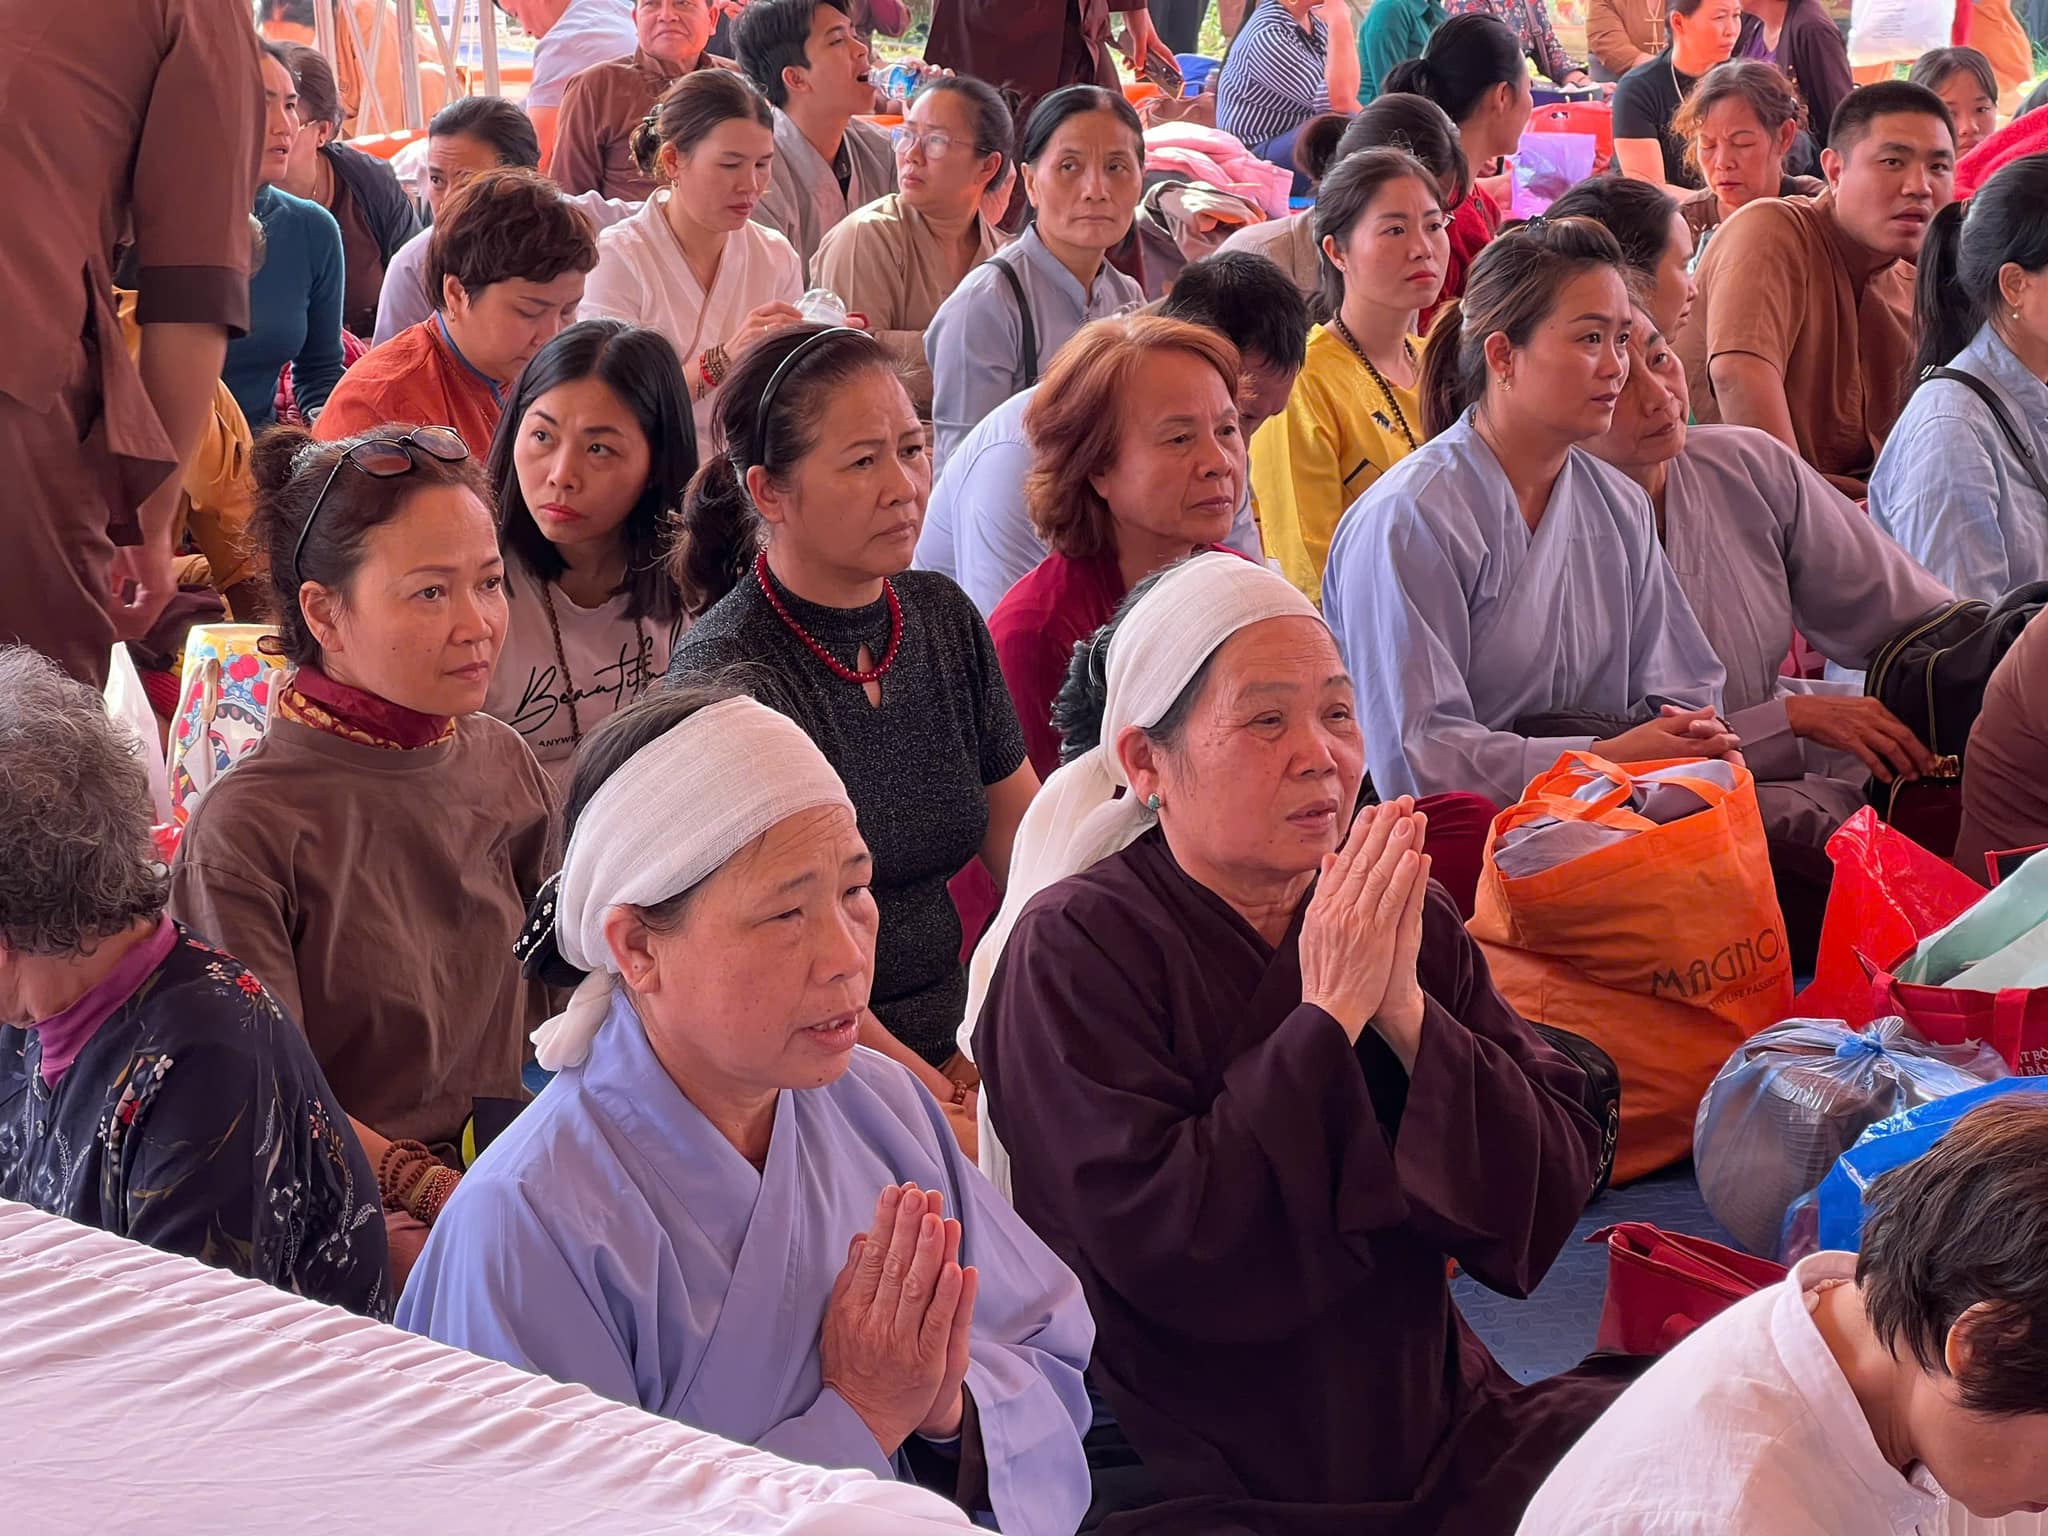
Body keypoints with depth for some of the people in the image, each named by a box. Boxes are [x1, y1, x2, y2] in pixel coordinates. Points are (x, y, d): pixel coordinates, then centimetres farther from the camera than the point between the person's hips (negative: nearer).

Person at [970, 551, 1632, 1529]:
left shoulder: (1407, 920, 4)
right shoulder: (1073, 949, -10)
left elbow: (1543, 1212, -3)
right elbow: (1177, 1256, -21)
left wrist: (1408, 1014, -16)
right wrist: (1330, 1015, -18)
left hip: (1437, 1439, 5)